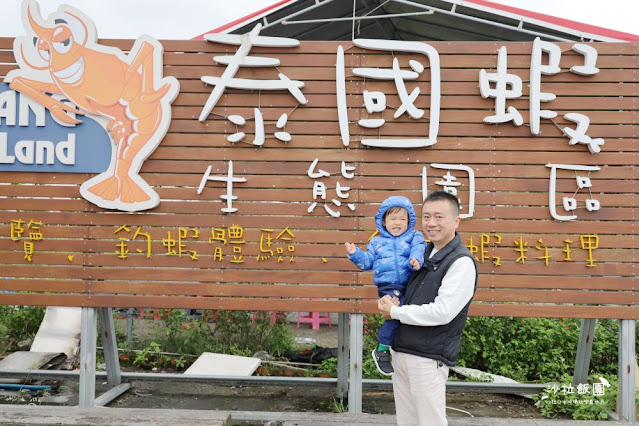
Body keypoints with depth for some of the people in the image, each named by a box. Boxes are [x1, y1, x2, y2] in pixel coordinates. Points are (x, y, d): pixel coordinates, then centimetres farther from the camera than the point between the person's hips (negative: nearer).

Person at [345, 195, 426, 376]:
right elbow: (367, 262, 22)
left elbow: (418, 247, -5)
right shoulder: (377, 242, 21)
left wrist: (416, 259, -27)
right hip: (388, 286, -2)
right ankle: (382, 350, -6)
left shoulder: (413, 237, 16)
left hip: (410, 284, 2)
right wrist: (355, 253, 5)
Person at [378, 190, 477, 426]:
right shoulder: (424, 253, 11)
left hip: (428, 359, -7)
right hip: (401, 353, 8)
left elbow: (442, 312, -21)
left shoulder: (462, 262, -13)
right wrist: (390, 301, -2)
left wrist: (395, 311, -12)